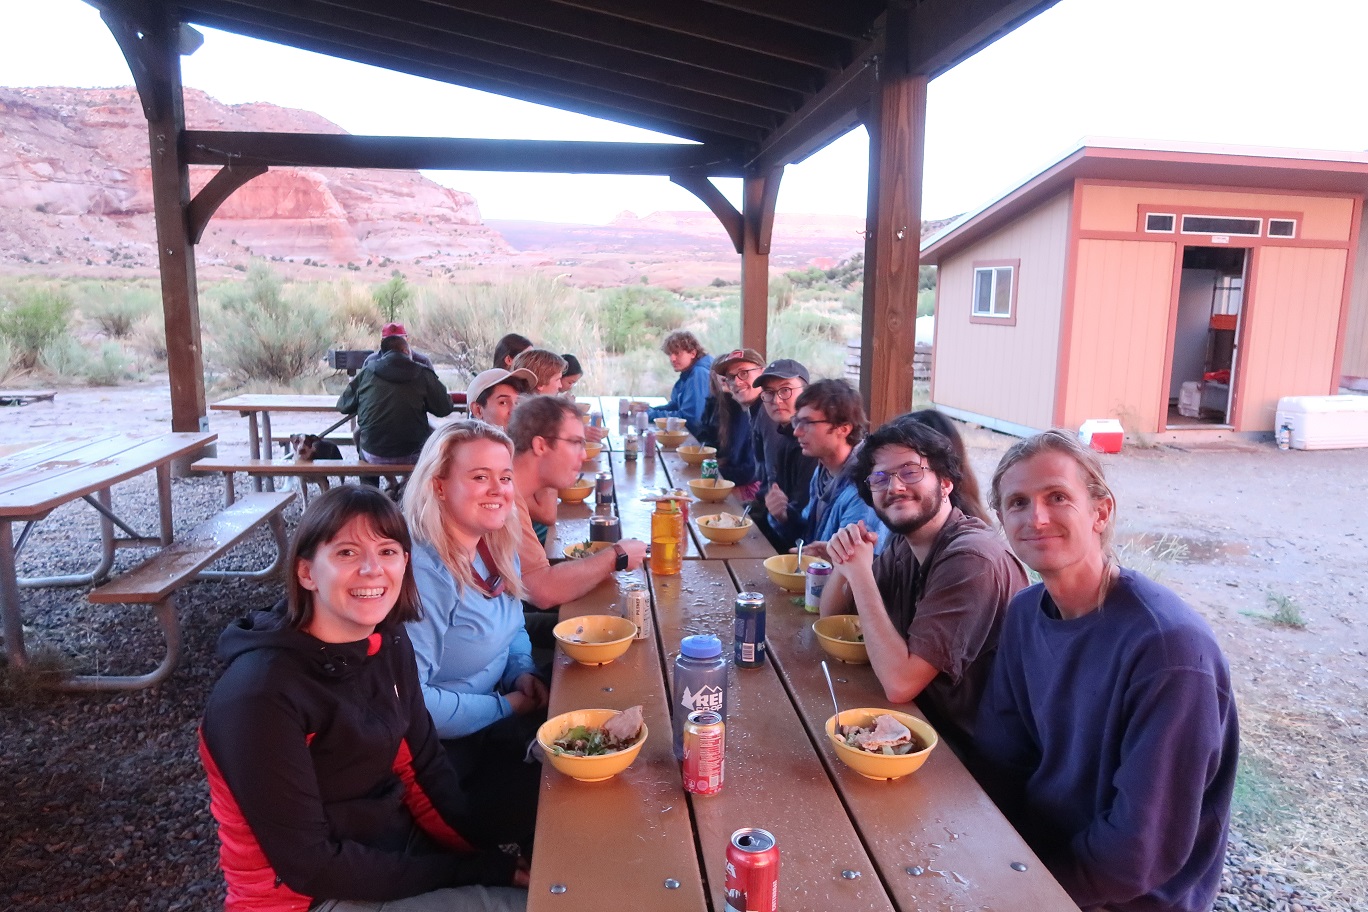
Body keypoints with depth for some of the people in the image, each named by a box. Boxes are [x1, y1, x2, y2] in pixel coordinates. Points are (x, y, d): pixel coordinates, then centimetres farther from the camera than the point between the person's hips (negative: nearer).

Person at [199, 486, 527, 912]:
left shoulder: (389, 642, -4)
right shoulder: (260, 694, -25)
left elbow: (424, 768, 2)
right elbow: (309, 864, -21)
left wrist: (491, 859, -11)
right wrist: (472, 872, -19)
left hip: (397, 845, 6)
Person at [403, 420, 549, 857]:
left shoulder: (495, 549, 2)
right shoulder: (423, 572, -26)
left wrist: (524, 674, -2)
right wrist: (504, 707, -19)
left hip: (496, 720, 8)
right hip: (446, 751, -8)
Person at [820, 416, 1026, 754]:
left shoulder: (972, 559, -25)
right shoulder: (903, 543, -1)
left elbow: (900, 683, -28)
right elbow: (831, 616, 8)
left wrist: (860, 573, -26)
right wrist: (843, 562, -12)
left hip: (966, 748, -7)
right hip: (920, 719, 7)